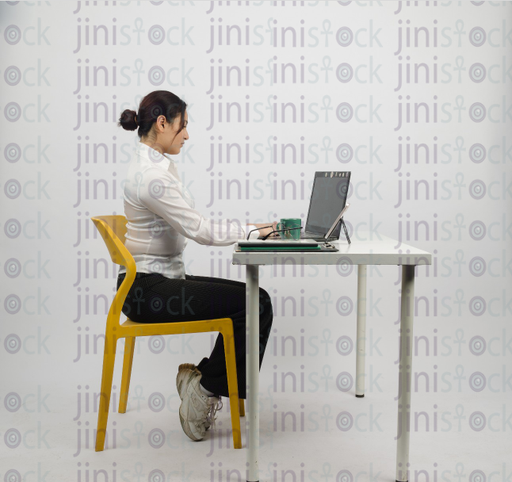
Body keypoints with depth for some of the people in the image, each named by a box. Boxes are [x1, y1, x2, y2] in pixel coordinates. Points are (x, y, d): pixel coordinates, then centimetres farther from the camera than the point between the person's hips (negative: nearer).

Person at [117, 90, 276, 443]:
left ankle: (203, 378, 9)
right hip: (148, 290, -10)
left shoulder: (160, 164, 11)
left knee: (255, 300, 4)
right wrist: (252, 230, -8)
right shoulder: (151, 176, -21)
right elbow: (199, 230, -21)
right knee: (256, 303, -14)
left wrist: (249, 228, 5)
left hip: (162, 278, 10)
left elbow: (194, 225, 14)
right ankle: (208, 386, 0)